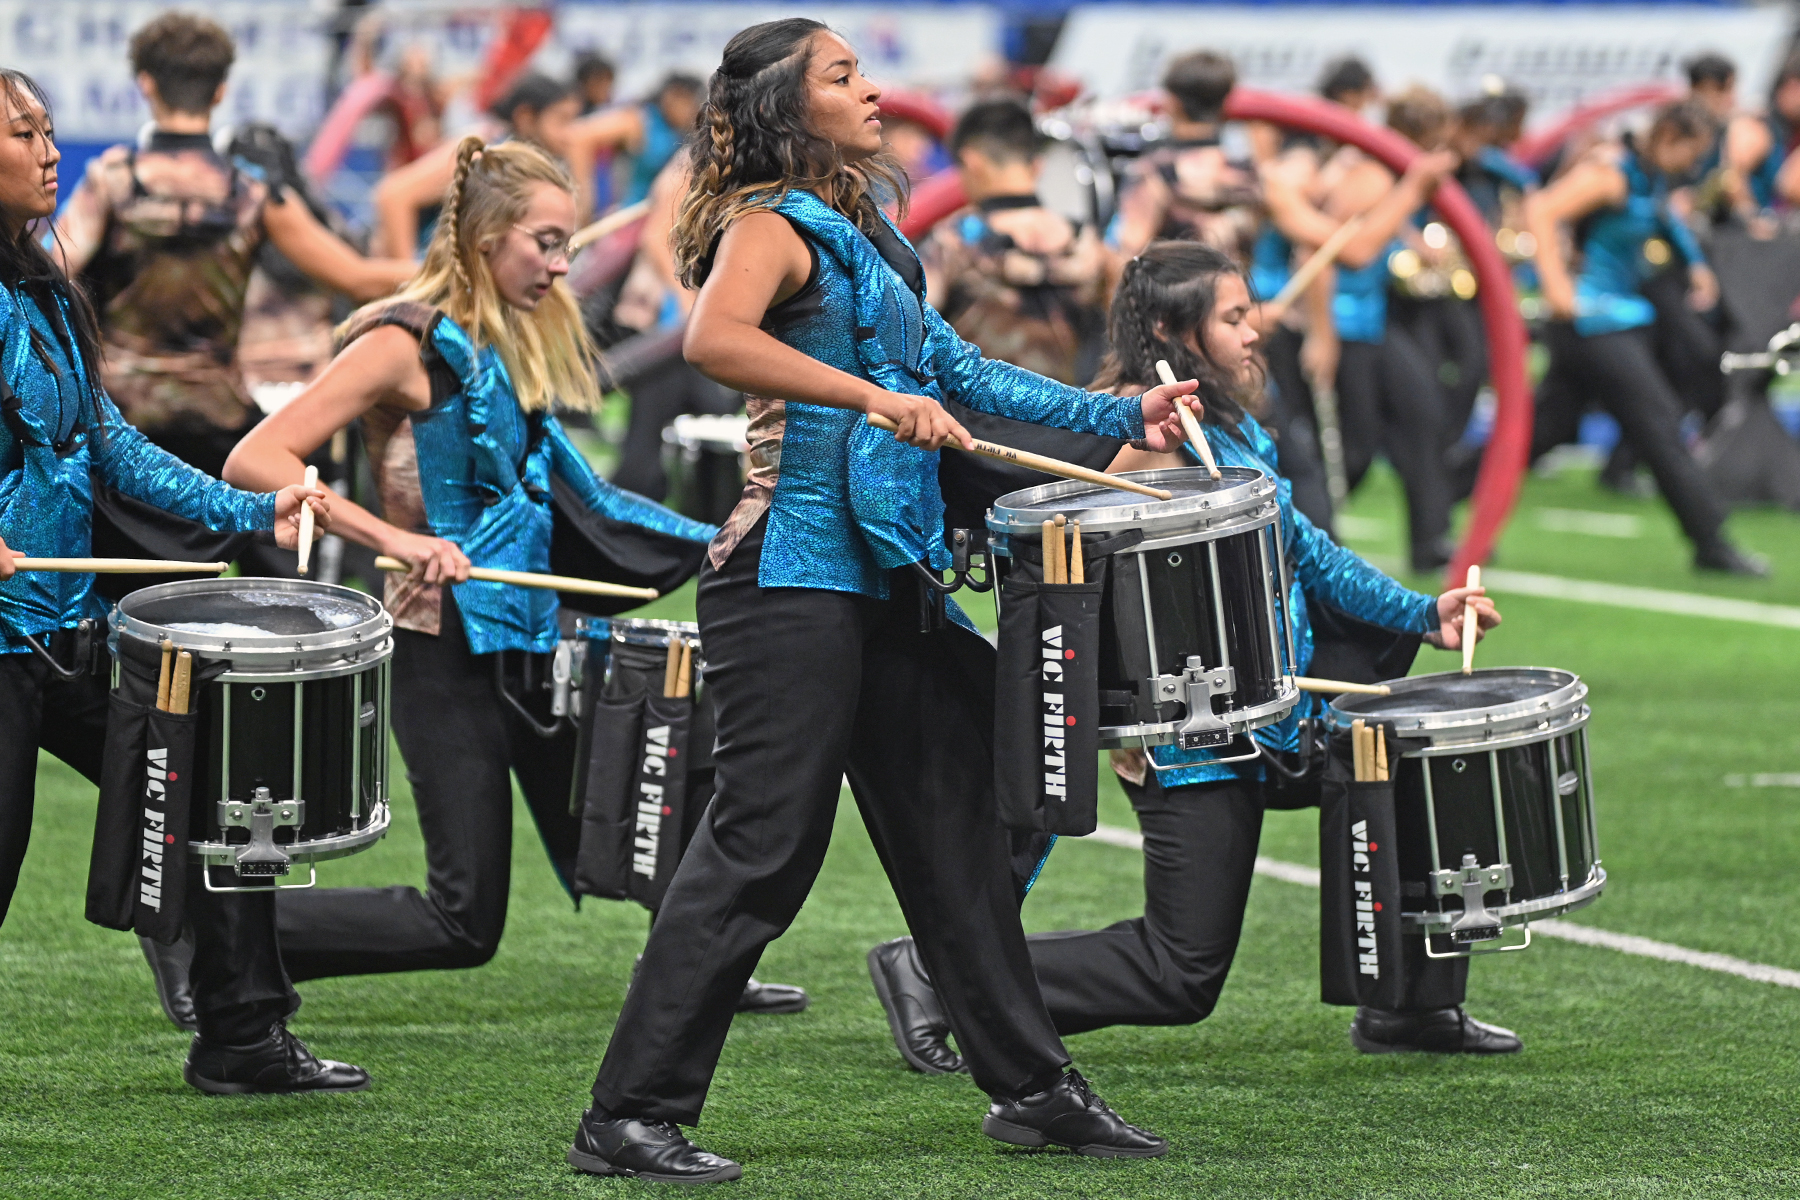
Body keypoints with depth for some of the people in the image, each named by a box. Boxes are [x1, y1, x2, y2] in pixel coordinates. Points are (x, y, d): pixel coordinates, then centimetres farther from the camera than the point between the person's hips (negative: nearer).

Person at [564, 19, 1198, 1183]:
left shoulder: (864, 239, 19)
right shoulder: (774, 224, -9)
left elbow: (959, 368, 24)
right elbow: (714, 338, -28)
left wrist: (1123, 415, 19)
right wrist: (874, 397, -32)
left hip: (885, 582, 9)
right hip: (797, 574, -9)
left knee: (955, 833, 13)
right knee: (761, 848, -9)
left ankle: (1032, 1086, 22)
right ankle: (632, 1116, -6)